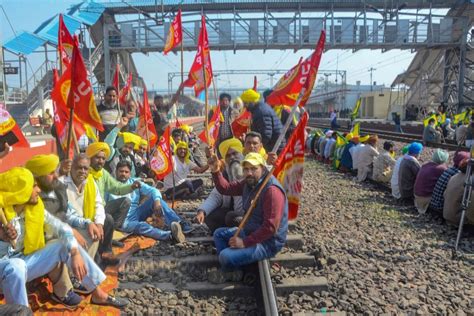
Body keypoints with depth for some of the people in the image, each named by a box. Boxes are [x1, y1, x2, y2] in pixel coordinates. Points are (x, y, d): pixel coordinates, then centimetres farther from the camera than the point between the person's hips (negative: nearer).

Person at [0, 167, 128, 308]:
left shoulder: (35, 207, -5)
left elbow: (62, 228, -8)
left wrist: (75, 253, -22)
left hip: (25, 260, 6)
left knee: (67, 245, -6)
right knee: (15, 266, -39)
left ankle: (98, 294, 0)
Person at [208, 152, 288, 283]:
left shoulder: (272, 190, -28)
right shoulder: (249, 182, 1)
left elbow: (270, 227, -31)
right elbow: (226, 188, 8)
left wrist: (245, 242, -26)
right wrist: (216, 171, -10)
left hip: (268, 242, -10)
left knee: (225, 256, -24)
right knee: (219, 234, 18)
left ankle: (228, 272, 11)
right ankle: (230, 269, 3)